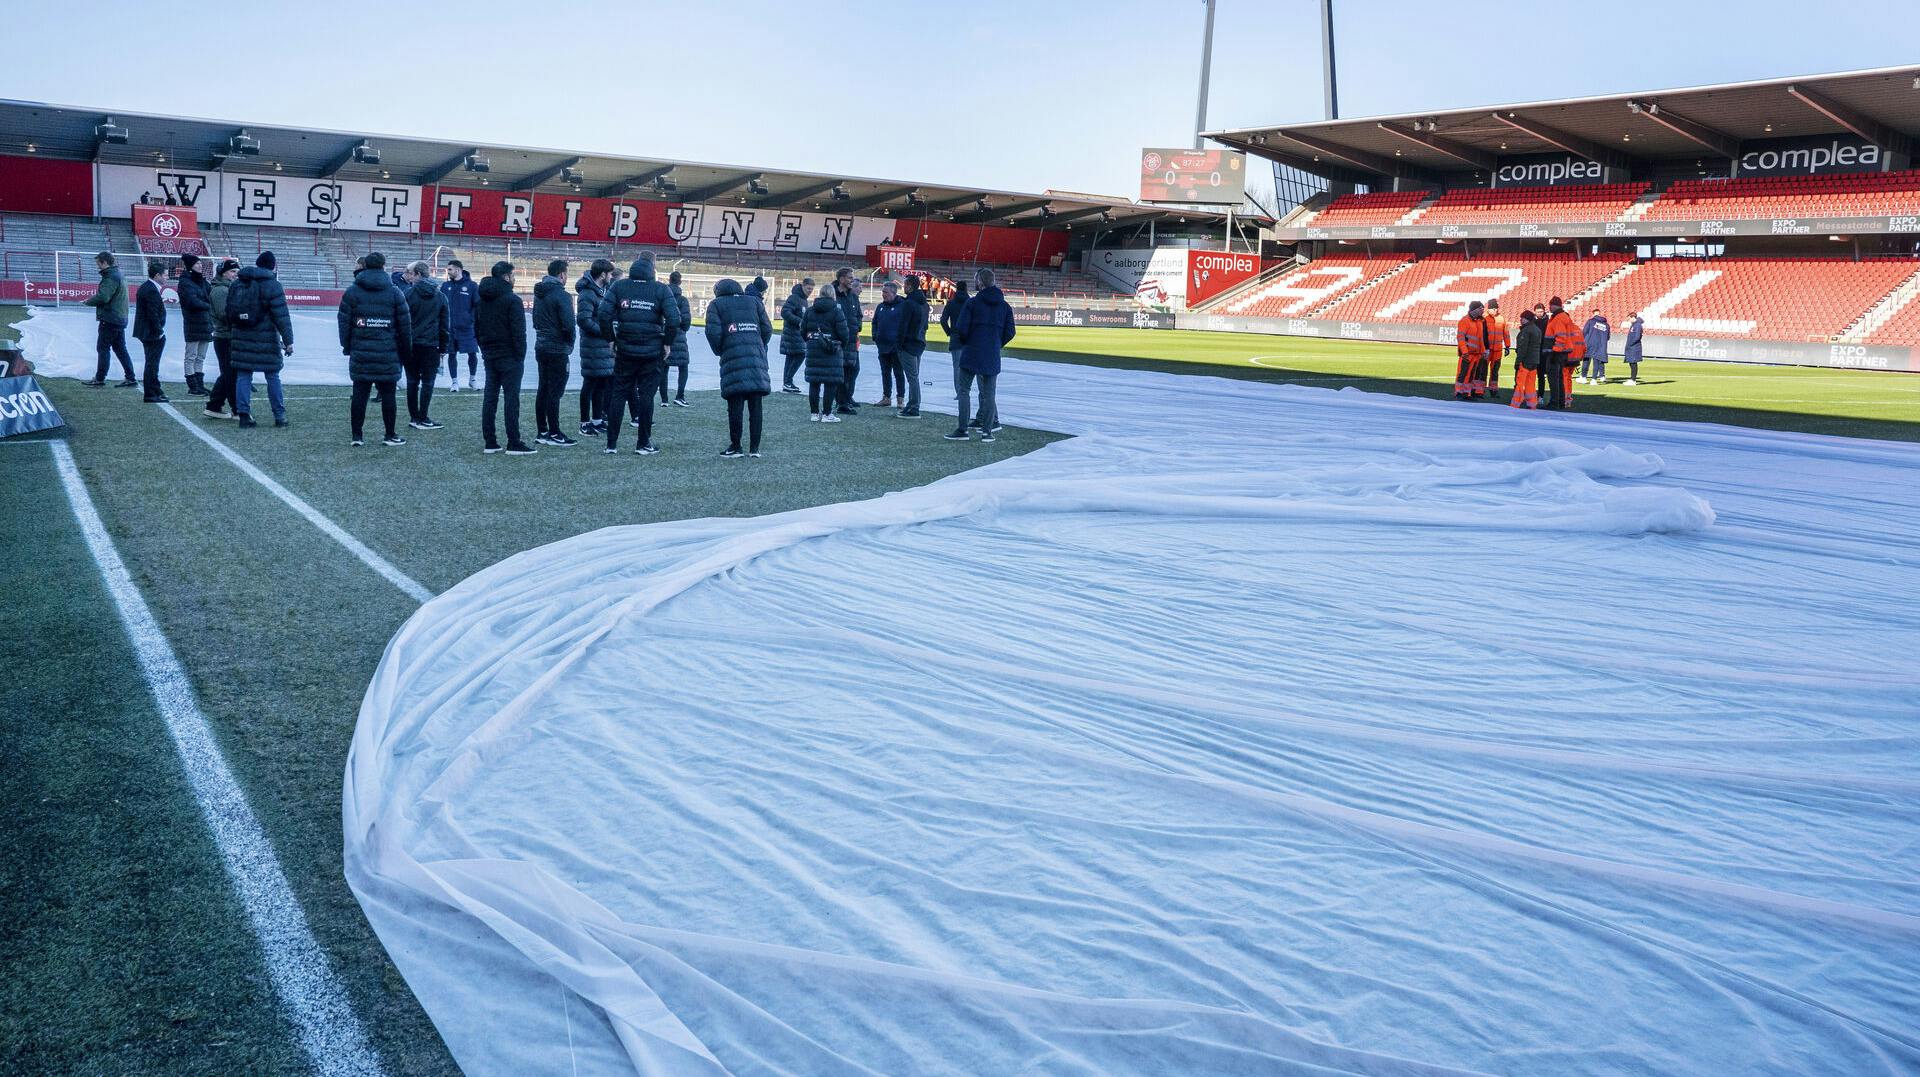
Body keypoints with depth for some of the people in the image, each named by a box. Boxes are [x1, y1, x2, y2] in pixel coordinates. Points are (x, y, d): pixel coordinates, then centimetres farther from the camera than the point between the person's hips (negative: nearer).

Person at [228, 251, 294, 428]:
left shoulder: (237, 284, 10)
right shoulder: (272, 285, -8)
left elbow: (228, 313, 14)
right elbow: (281, 316, -12)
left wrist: (234, 330, 24)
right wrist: (288, 341, -10)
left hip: (241, 339, 4)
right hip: (266, 340, -4)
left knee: (243, 376, 7)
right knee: (273, 377, 4)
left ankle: (243, 414, 4)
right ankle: (279, 415, 8)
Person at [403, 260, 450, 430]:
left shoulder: (408, 293, -6)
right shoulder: (440, 297, 2)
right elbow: (444, 325, 5)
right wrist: (444, 347, 11)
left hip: (411, 344, 0)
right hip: (431, 345, 0)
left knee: (412, 381, 9)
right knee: (427, 382, 3)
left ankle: (414, 417, 12)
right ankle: (422, 419, 0)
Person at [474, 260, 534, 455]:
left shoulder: (480, 300, 13)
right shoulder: (512, 299, -12)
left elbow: (476, 328, 17)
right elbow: (518, 331, -16)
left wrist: (484, 350, 19)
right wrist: (520, 355, -10)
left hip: (489, 356, 7)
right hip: (509, 356, -7)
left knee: (490, 397, 9)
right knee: (511, 398, -5)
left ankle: (489, 442, 11)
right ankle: (514, 444, -6)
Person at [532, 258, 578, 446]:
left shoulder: (539, 294, 13)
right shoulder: (561, 295, -15)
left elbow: (536, 321, 17)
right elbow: (568, 324, -19)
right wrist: (570, 344, -4)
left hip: (541, 346, 9)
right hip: (557, 349, -9)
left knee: (543, 389, 13)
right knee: (555, 392, -6)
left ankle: (542, 431, 17)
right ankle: (554, 434, -4)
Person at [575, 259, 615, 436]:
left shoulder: (605, 291, 14)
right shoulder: (587, 294, -14)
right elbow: (583, 320, -20)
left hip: (605, 346, 9)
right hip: (593, 346, -9)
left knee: (601, 383, 14)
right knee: (590, 383, -2)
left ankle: (597, 420, 23)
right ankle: (585, 423, 5)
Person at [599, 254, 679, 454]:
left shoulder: (619, 286, 1)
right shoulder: (661, 289, -4)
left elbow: (604, 313, -8)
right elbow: (674, 318, -13)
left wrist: (610, 339, 2)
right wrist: (667, 343, -1)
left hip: (625, 350, 2)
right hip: (653, 352, -2)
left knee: (618, 394, 10)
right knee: (646, 396, 5)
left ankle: (611, 443, 10)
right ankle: (643, 443, 9)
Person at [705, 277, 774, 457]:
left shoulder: (716, 305, 9)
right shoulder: (755, 302, 18)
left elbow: (713, 332, -4)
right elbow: (767, 329, 10)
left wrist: (719, 351, 12)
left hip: (733, 359, -3)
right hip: (757, 358, 3)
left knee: (735, 406, 0)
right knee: (755, 406, 5)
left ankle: (735, 447, 3)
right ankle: (754, 448, 7)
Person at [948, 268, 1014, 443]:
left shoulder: (972, 303, -8)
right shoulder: (1004, 306, 5)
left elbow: (961, 328, -12)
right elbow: (1009, 332, 4)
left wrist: (966, 342, 8)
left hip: (971, 354, -4)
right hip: (993, 356, 4)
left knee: (963, 390, 4)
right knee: (989, 393, 8)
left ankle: (962, 430, -1)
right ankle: (987, 431, 5)